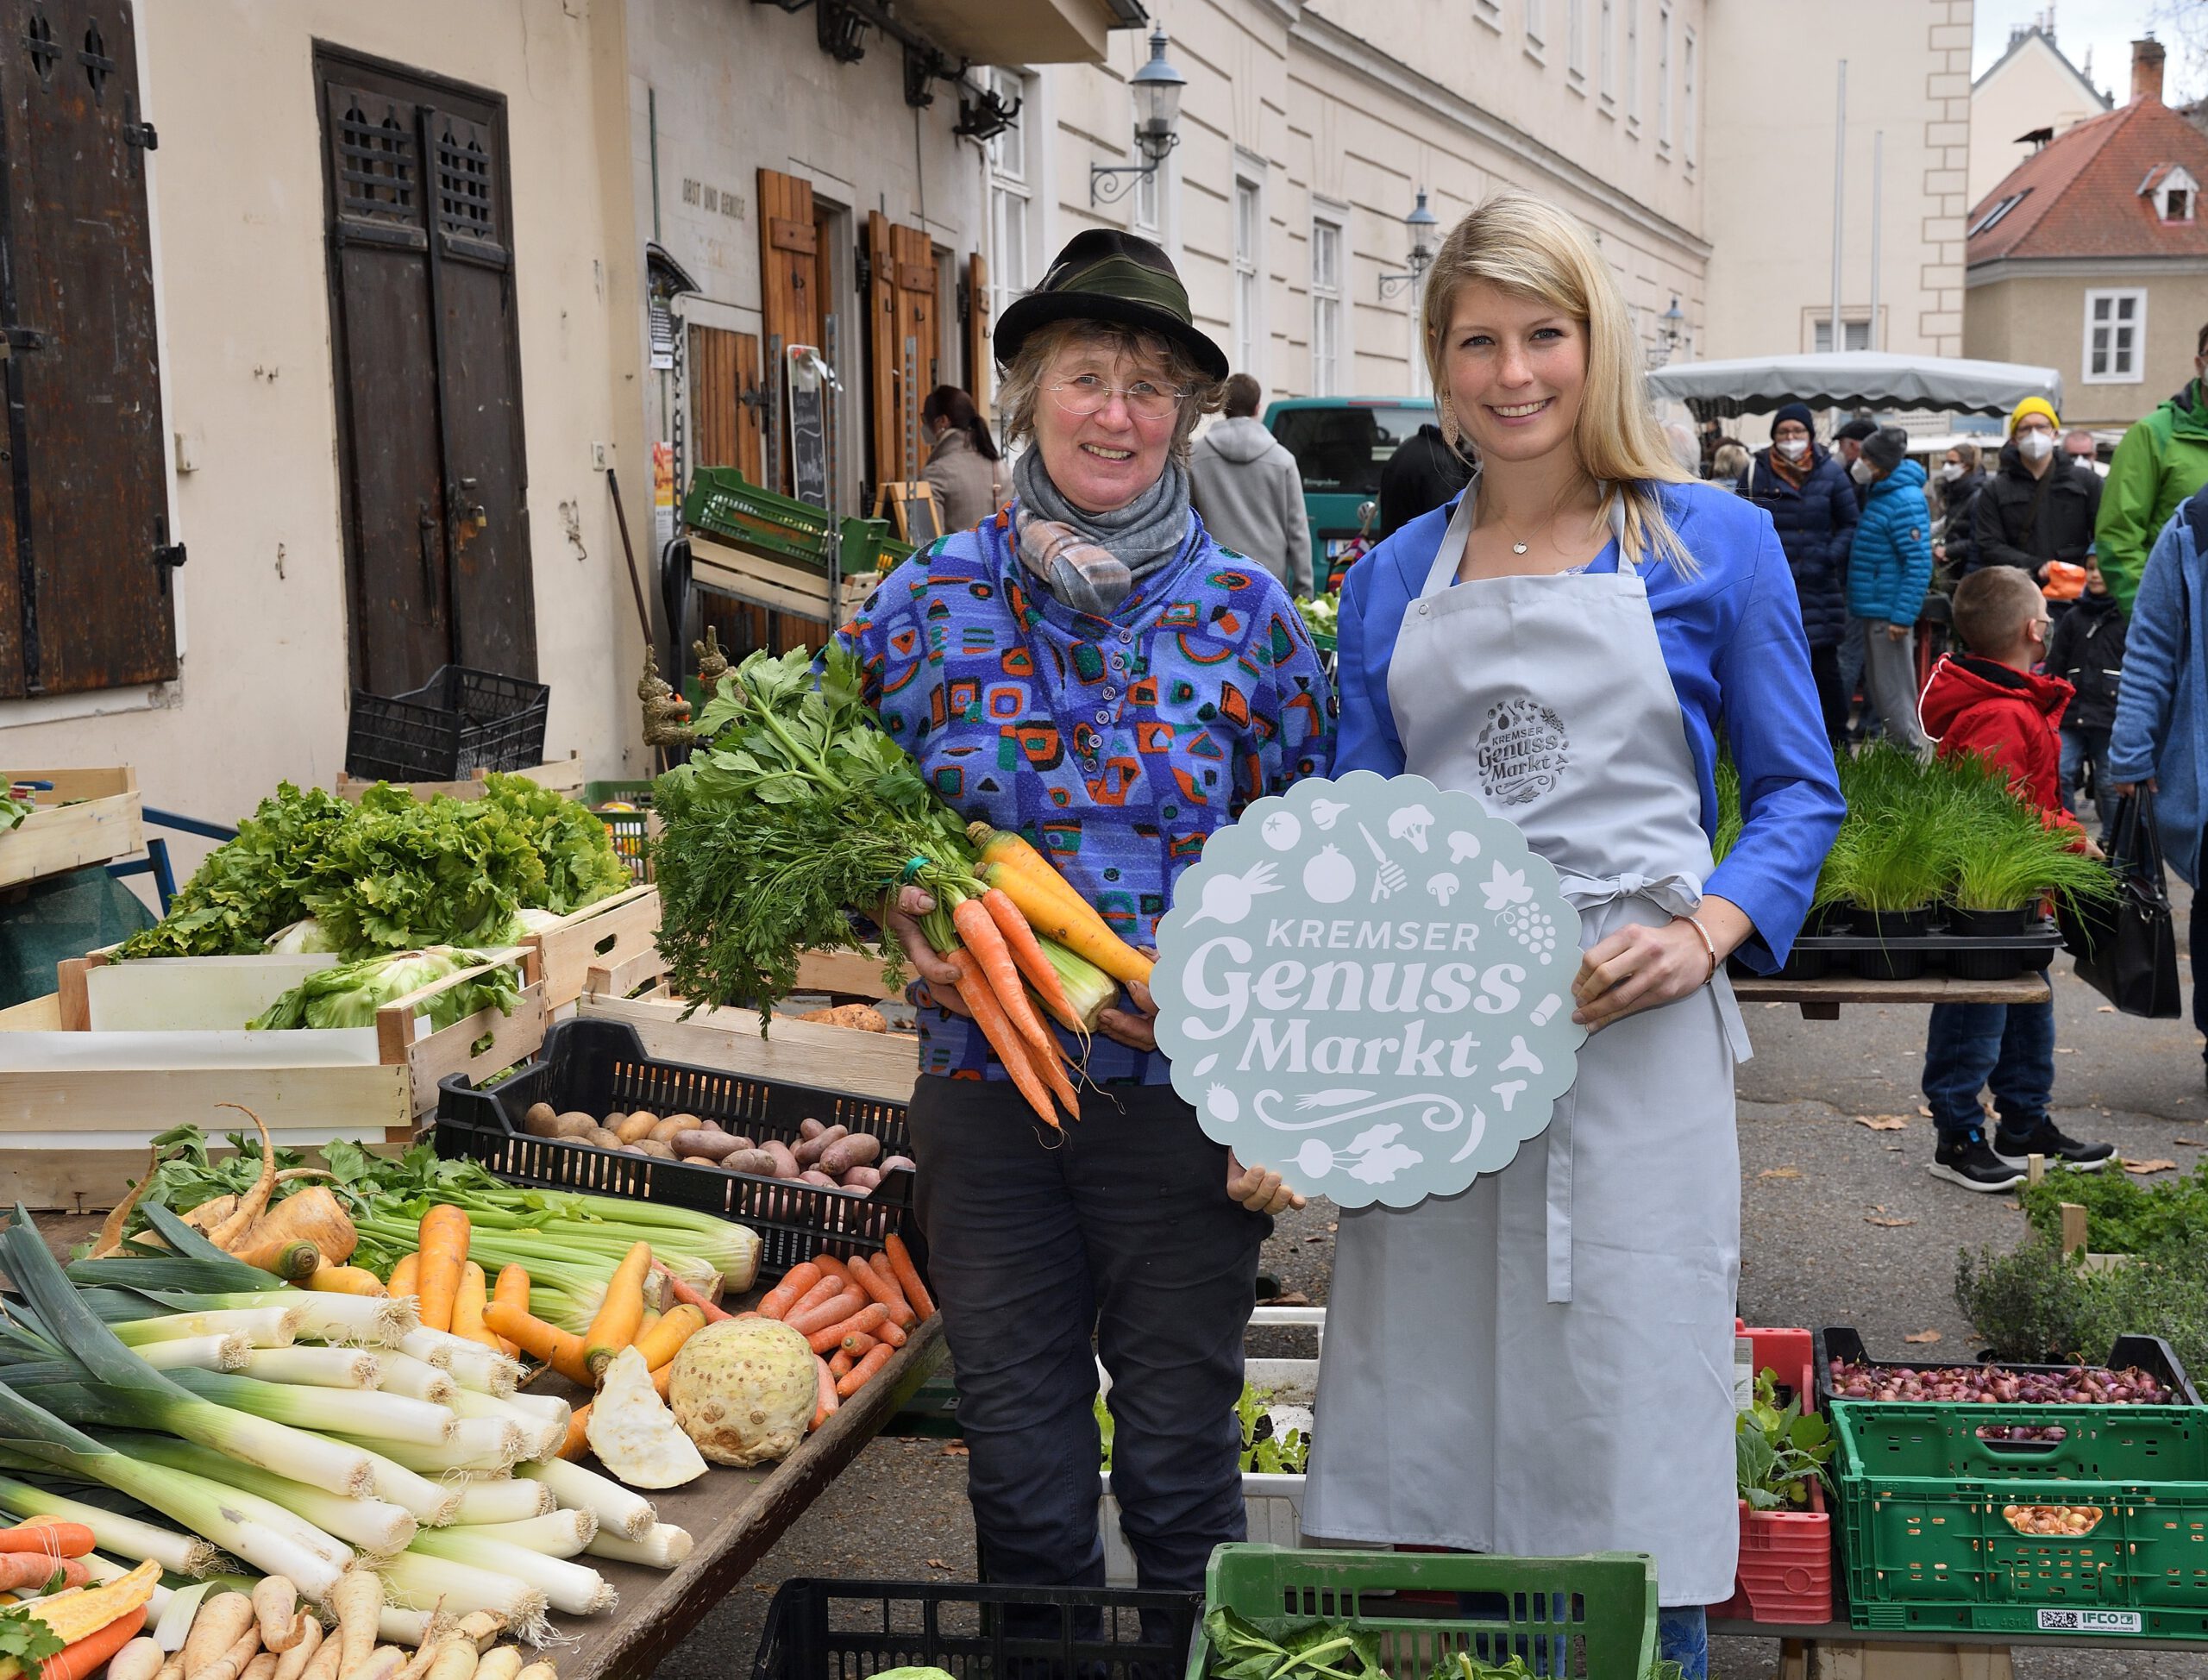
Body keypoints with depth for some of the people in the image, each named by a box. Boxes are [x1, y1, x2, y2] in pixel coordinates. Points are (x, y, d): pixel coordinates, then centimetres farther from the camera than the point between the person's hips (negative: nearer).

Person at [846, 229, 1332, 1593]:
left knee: (1181, 1464, 11)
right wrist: (912, 926, -12)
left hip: (1186, 1099, -1)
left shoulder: (1246, 613, -2)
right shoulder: (931, 604, 1)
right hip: (986, 1087, 1)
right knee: (1019, 1471, 13)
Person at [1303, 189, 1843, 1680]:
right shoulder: (1395, 578, 11)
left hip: (1628, 1038, -3)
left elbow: (1799, 791, 6)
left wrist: (1711, 929, -13)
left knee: (1626, 1458, 2)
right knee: (1417, 1457, 9)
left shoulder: (1714, 545, 3)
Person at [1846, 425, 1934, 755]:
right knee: (1878, 694, 17)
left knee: (1894, 697, -5)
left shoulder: (1905, 501, -18)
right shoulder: (1882, 494, 13)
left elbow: (1919, 565, -22)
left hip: (1889, 613, -10)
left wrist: (1902, 617, -23)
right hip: (1874, 612, 10)